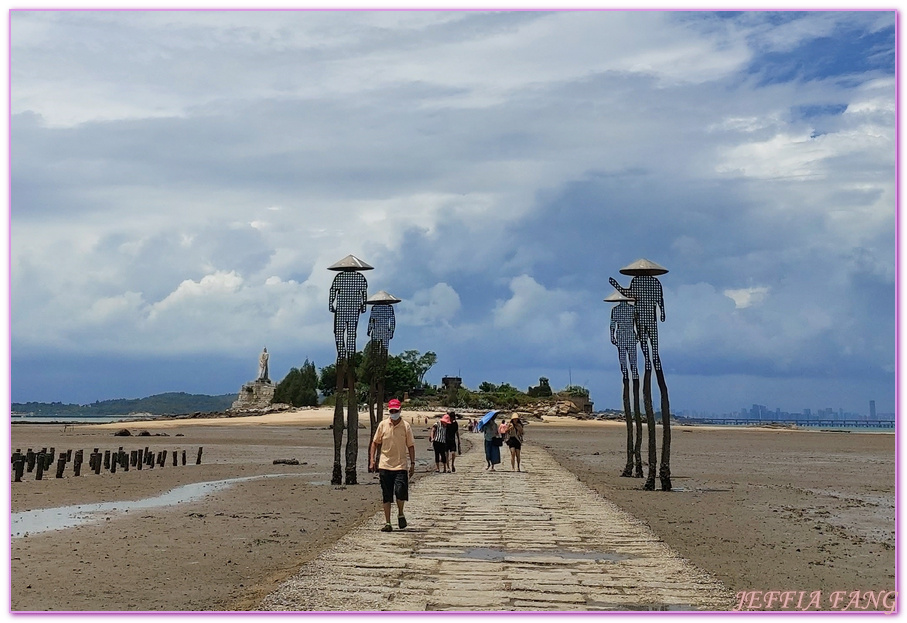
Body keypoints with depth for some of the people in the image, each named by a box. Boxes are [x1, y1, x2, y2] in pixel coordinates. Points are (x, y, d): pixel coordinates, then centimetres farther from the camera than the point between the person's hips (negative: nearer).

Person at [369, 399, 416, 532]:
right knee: (386, 496, 2)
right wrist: (372, 459, 2)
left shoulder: (406, 426, 1)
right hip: (384, 466, 1)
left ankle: (400, 514, 13)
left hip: (401, 466, -1)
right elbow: (375, 442, 12)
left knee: (400, 491, -14)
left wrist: (413, 463, 0)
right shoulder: (383, 425, 4)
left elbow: (410, 446, 6)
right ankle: (387, 523, 10)